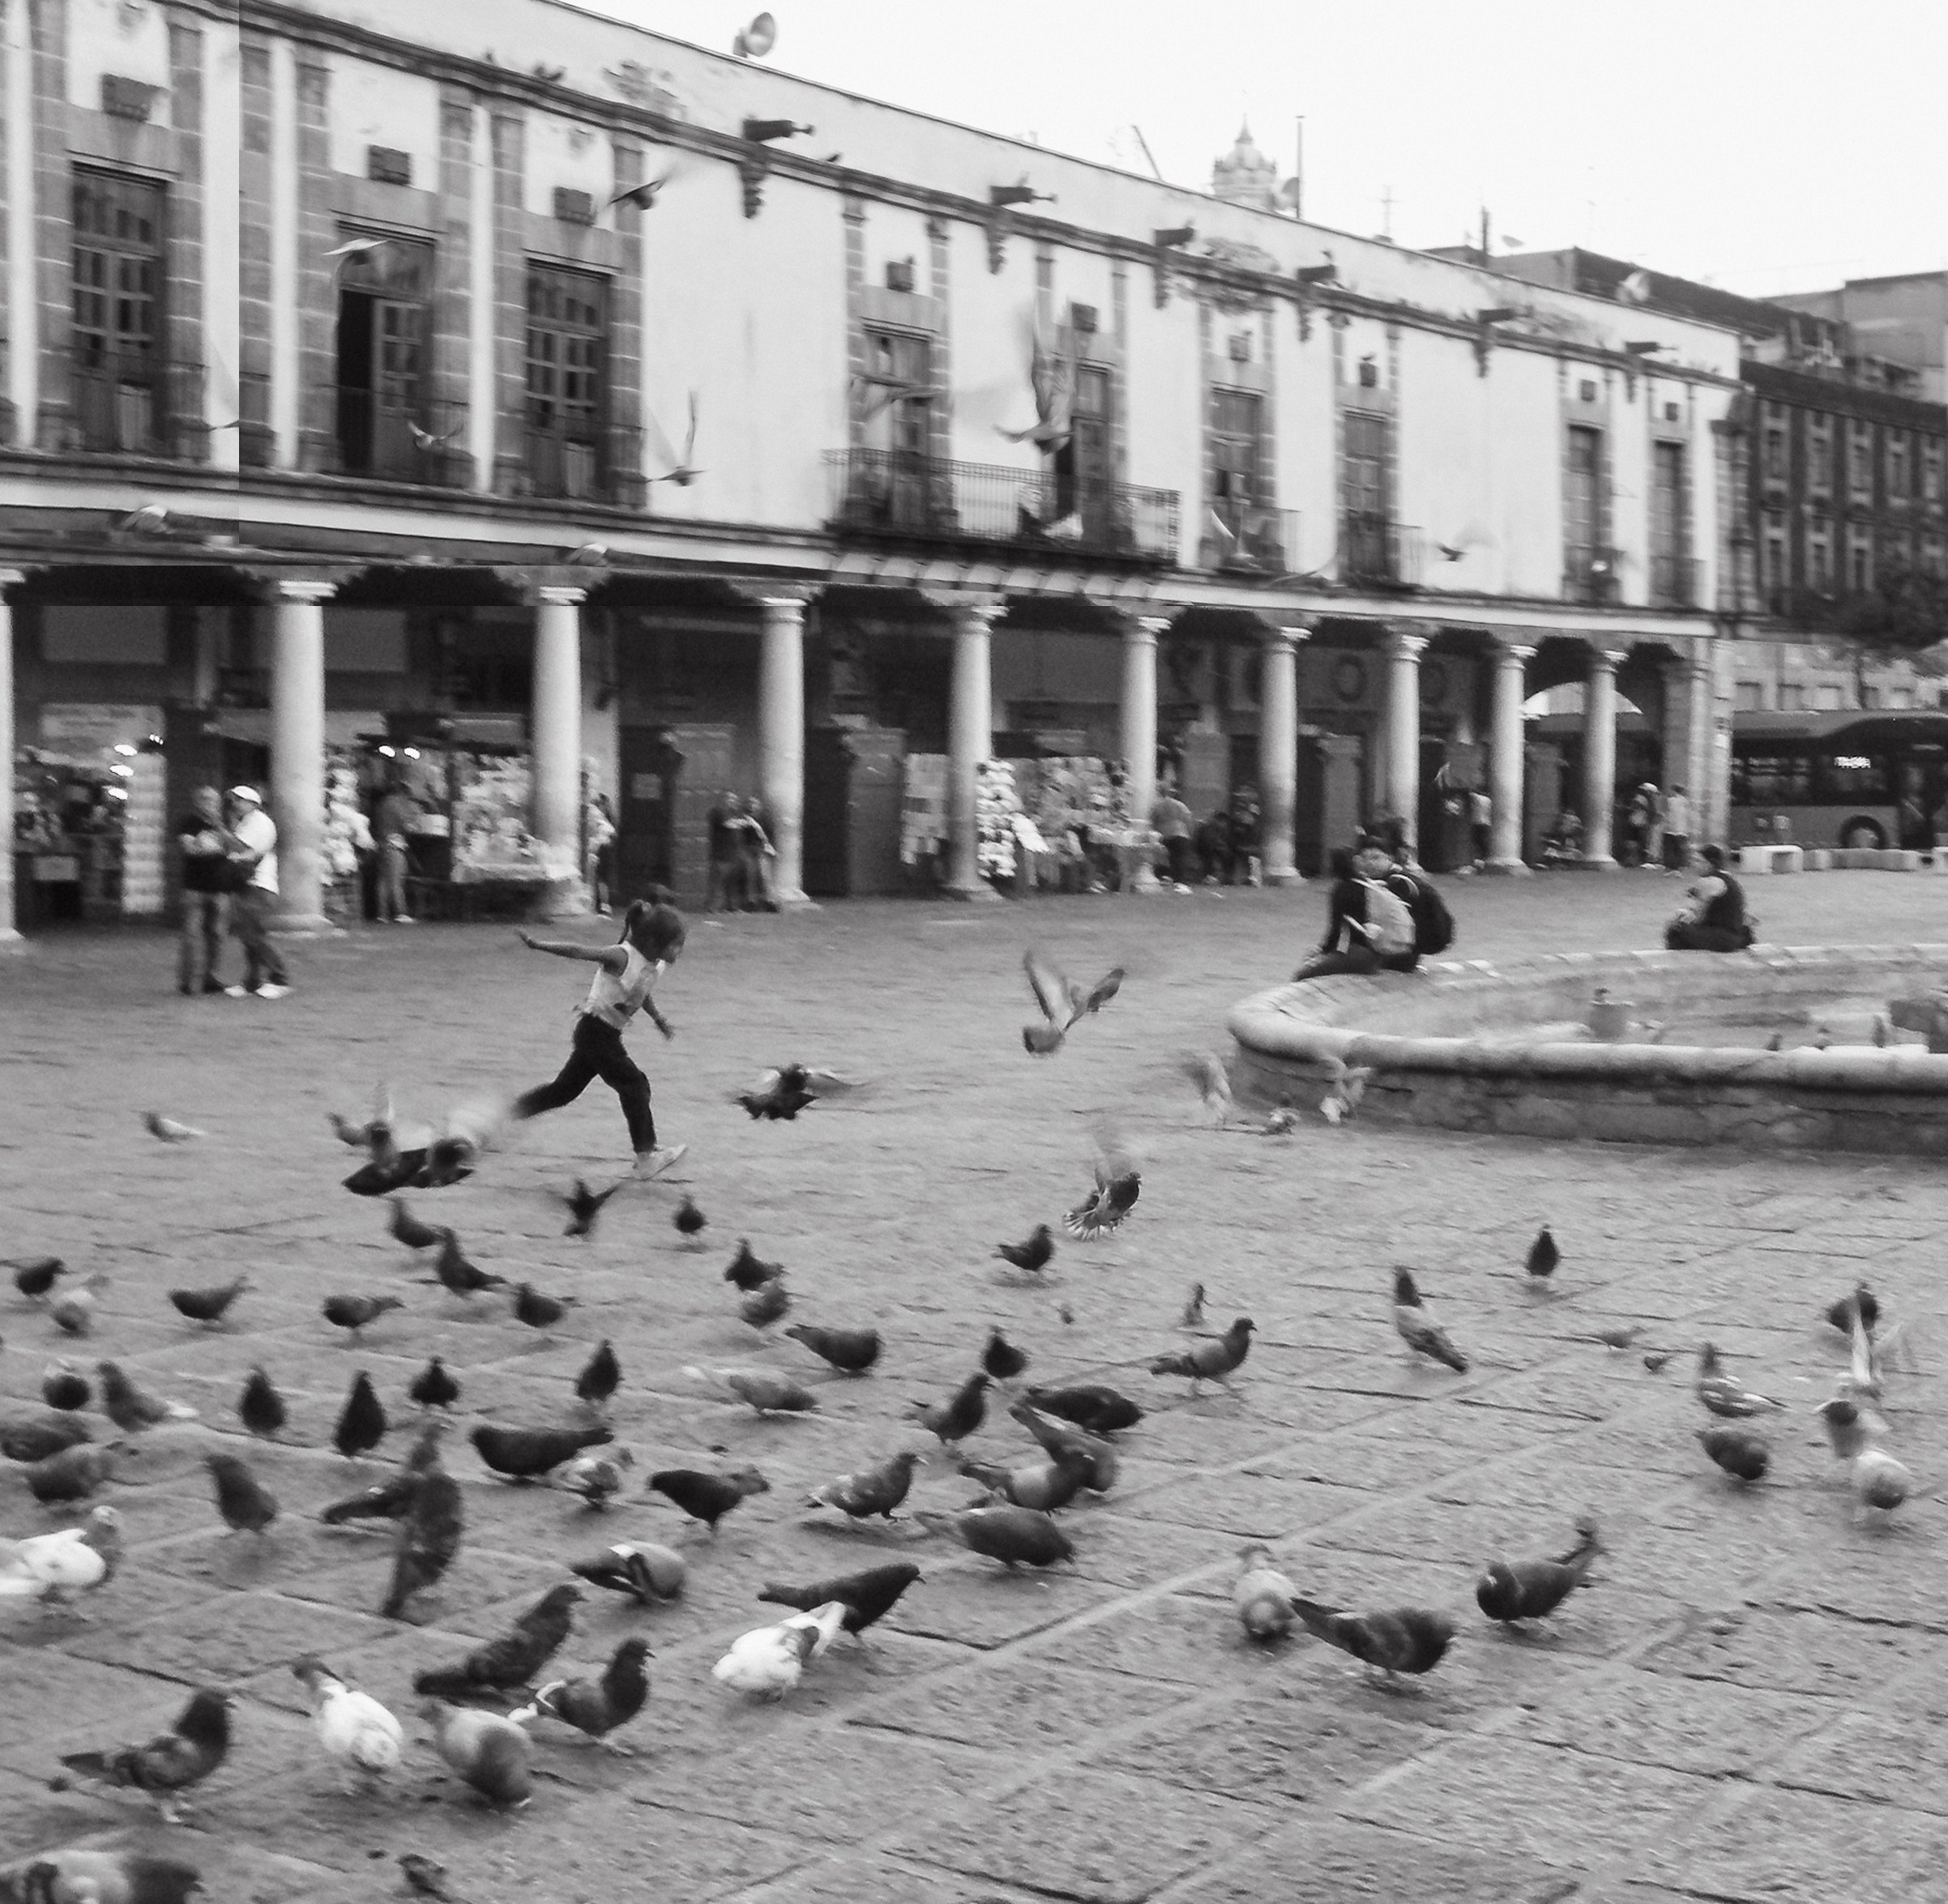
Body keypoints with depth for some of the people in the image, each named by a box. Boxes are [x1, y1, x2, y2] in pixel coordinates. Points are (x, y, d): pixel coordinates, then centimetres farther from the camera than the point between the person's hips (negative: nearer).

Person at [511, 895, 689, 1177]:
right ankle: (646, 1158, -3)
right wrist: (539, 945, -33)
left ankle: (508, 1114, 30)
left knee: (566, 1088, 16)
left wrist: (659, 1019, 14)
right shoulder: (622, 957, -24)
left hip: (606, 1034, 9)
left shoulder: (657, 965, 2)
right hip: (595, 1030, -9)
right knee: (634, 1085, -8)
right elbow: (579, 951, -27)